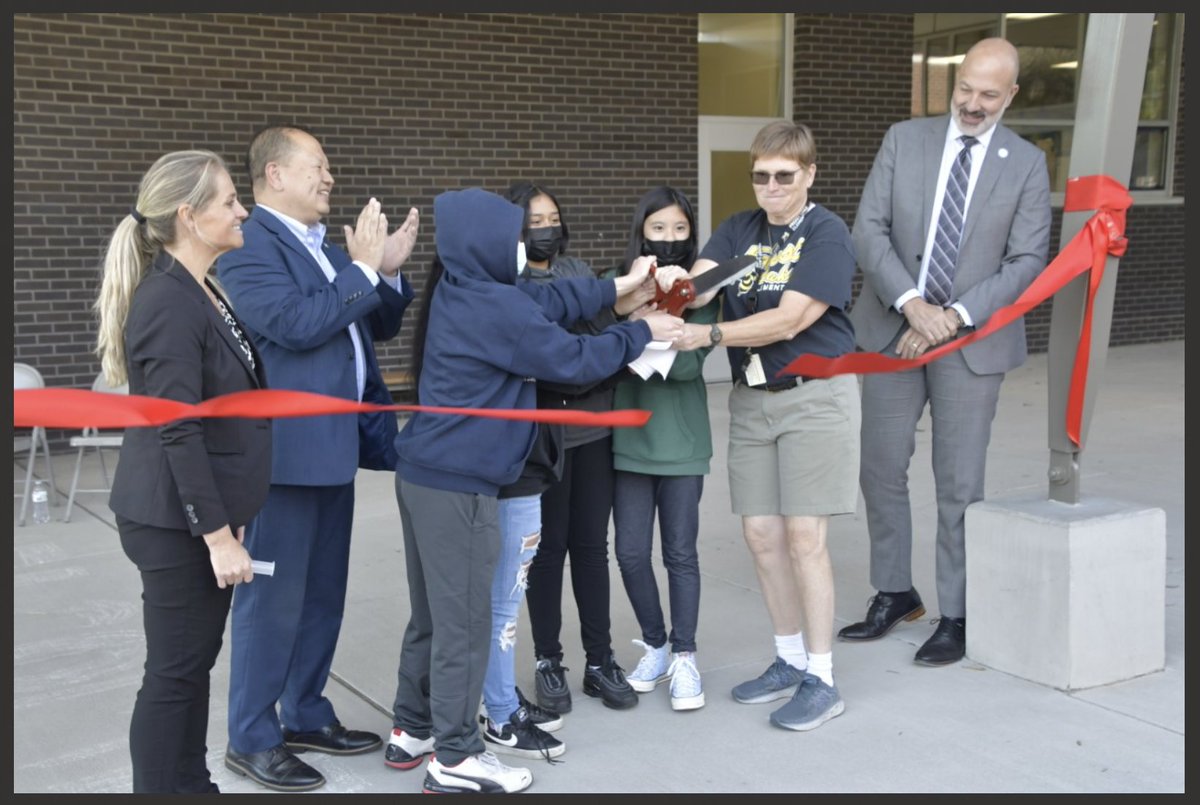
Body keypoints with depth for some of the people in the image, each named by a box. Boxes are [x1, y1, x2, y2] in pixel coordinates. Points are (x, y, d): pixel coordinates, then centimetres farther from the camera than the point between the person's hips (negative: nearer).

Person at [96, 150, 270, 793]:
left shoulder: (202, 293, 9)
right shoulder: (168, 303, -20)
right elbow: (178, 432, -23)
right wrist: (220, 535, -21)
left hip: (204, 508, 9)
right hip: (179, 520, -9)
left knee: (194, 664, 17)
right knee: (174, 673, 3)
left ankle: (191, 785, 29)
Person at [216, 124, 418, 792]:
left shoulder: (325, 247, 16)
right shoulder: (250, 248, -12)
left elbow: (381, 326, 18)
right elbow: (295, 323, -25)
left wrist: (388, 272, 2)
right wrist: (362, 269, -18)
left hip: (335, 445, 9)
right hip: (286, 451, -9)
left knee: (324, 592, 16)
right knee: (274, 599, -1)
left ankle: (306, 716, 29)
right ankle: (252, 739, 12)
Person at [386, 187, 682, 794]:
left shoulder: (459, 291, 9)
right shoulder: (497, 308, -18)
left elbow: (550, 300, 12)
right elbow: (573, 360, -11)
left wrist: (620, 287, 13)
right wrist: (641, 333, 2)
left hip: (425, 473, 10)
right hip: (458, 484, -10)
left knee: (433, 613, 19)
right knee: (463, 621, 0)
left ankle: (412, 729, 30)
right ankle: (455, 758, 9)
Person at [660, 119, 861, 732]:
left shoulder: (827, 234, -9)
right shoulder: (738, 230, 10)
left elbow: (789, 320, -17)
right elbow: (698, 284, -6)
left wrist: (707, 335, -20)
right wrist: (669, 283, -28)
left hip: (814, 394, -6)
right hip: (751, 399, 6)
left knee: (803, 537, -6)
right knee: (760, 533, 8)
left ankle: (821, 679, 5)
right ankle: (790, 661, 24)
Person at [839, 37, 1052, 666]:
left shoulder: (1027, 165, 0)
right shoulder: (904, 140, 3)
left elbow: (1027, 261, -5)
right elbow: (868, 230, -4)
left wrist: (955, 317, -17)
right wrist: (912, 303, -18)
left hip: (972, 342, -2)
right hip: (893, 330, 2)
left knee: (959, 484, 3)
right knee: (882, 470, 9)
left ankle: (956, 616, 15)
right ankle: (894, 594, 26)